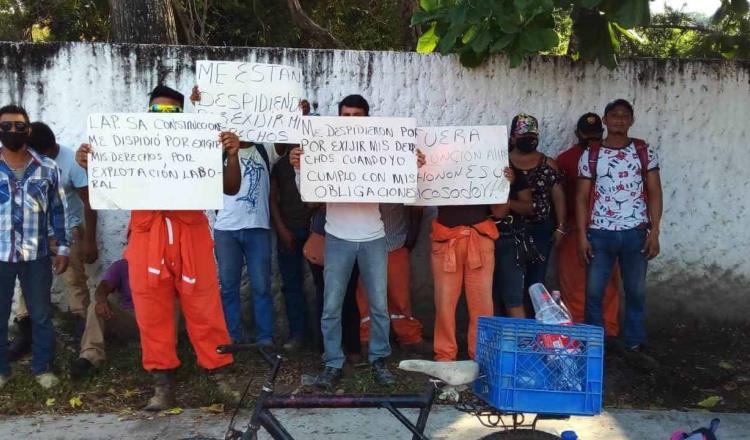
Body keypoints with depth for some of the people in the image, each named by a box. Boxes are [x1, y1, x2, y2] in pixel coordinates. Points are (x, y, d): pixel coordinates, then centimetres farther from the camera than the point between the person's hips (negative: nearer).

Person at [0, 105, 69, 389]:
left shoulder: (48, 168, 1)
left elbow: (58, 211, 6)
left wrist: (63, 248, 2)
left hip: (37, 256, 0)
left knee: (41, 315, 9)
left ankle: (43, 368, 23)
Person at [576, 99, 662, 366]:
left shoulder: (645, 152, 4)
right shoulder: (590, 155, 3)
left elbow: (654, 193, 3)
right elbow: (582, 197, 3)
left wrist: (654, 232, -5)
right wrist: (582, 236, -4)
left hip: (635, 233, 0)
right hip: (600, 233, 0)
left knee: (636, 292, 7)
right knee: (593, 292, 2)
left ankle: (634, 345, 19)